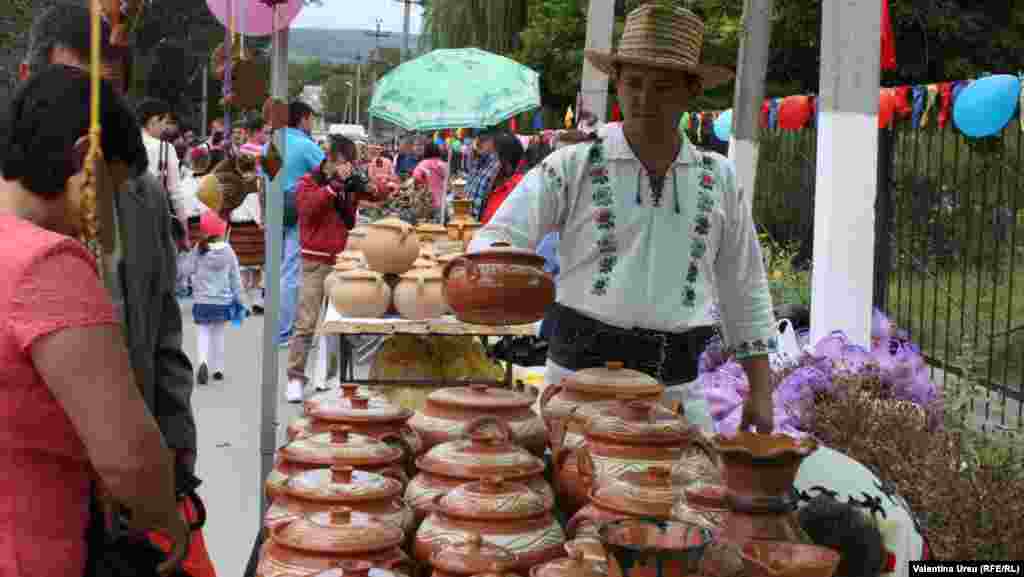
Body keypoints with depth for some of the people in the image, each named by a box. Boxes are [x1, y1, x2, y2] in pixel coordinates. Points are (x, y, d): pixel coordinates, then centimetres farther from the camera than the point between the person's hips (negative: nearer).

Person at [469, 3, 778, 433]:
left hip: (677, 387, 3)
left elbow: (745, 293, 12)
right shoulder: (572, 167, -2)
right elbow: (496, 238, -8)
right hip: (580, 374, -2)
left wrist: (760, 391, 9)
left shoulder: (720, 180, 7)